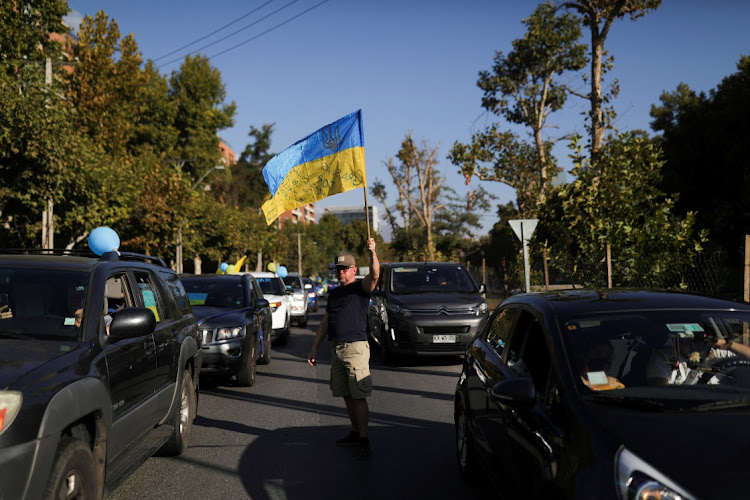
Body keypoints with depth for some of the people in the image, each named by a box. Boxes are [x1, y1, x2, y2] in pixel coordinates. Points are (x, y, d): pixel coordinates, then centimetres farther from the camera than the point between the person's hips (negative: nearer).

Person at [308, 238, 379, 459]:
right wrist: (314, 347, 19)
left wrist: (373, 253, -41)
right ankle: (355, 433, 21)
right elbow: (325, 322, 22)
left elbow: (374, 275, -24)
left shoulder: (360, 288, -2)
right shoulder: (334, 293, 19)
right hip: (336, 348, 7)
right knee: (347, 395, 11)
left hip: (356, 347, -7)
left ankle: (364, 440, -7)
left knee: (359, 396, -9)